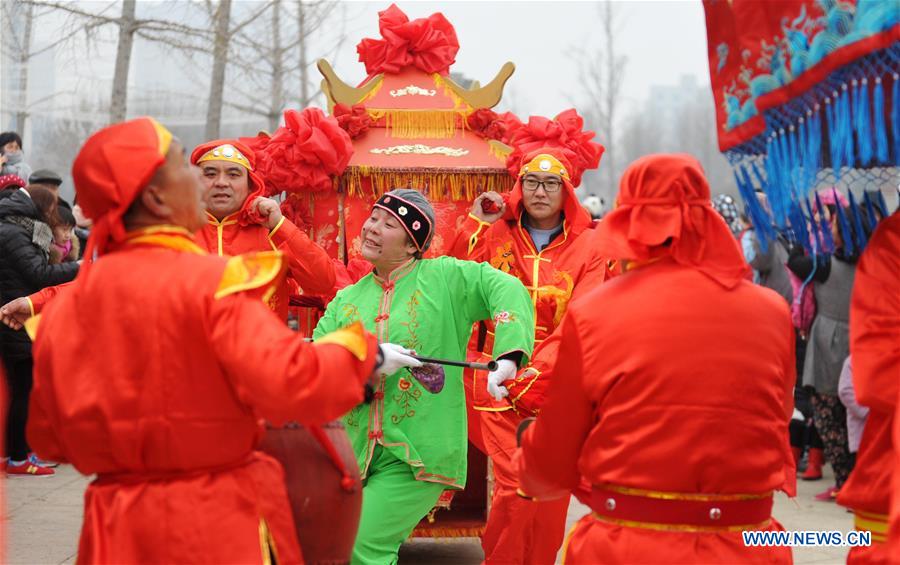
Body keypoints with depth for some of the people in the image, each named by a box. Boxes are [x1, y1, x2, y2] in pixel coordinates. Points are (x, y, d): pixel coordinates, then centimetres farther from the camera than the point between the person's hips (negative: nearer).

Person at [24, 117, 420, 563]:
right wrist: (365, 350, -7)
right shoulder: (211, 281, -15)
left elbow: (49, 438, 8)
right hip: (219, 527, -4)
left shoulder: (66, 305, 0)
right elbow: (292, 383, -25)